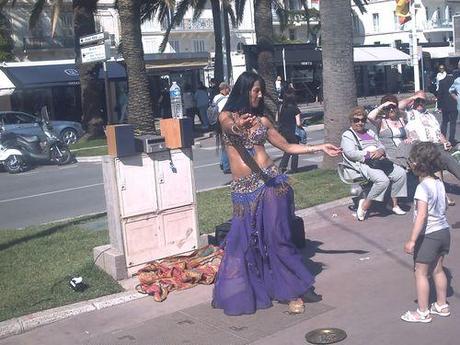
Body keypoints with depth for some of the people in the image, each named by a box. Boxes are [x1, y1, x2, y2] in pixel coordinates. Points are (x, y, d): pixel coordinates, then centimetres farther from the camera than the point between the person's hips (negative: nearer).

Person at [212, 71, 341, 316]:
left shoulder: (262, 119, 15)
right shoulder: (226, 117, 6)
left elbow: (287, 147, 20)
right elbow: (230, 128, -19)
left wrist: (321, 148, 16)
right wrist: (239, 126, -43)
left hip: (269, 181, 1)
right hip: (243, 188, -1)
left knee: (276, 237, -5)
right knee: (243, 240, 0)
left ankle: (293, 292, 4)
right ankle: (240, 292, 18)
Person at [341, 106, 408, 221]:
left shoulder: (370, 132, 27)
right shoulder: (347, 135, 3)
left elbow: (381, 145, 22)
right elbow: (351, 153, -12)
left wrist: (380, 151, -4)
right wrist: (370, 154, -16)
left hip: (379, 160, 8)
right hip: (363, 164, -8)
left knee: (401, 173, -12)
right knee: (383, 180, -33)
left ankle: (394, 204, -2)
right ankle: (364, 206, -20)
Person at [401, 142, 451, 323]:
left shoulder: (423, 187, -21)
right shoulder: (439, 183, 3)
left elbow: (422, 215, -27)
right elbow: (443, 207, 12)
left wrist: (412, 240, -25)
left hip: (428, 235, -8)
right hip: (444, 230, 8)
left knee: (421, 273, 5)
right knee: (438, 269, 21)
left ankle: (423, 312, 13)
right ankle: (442, 305, 33)